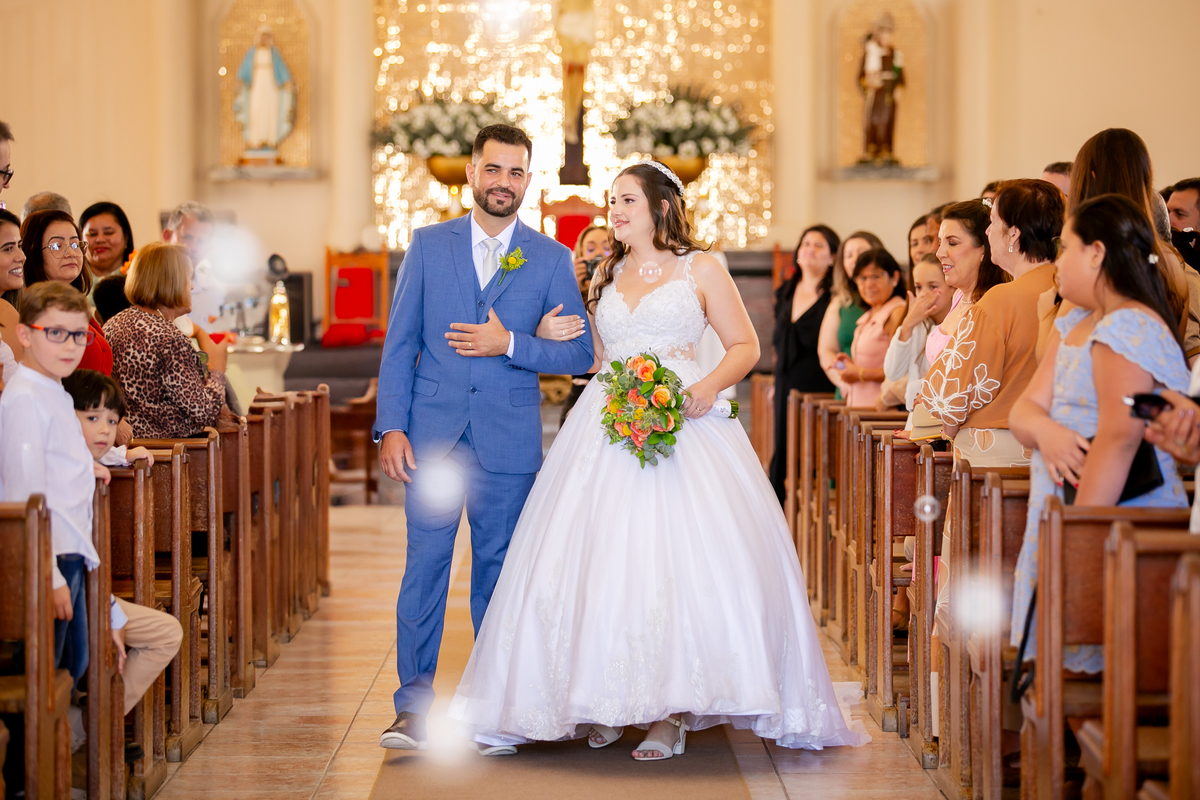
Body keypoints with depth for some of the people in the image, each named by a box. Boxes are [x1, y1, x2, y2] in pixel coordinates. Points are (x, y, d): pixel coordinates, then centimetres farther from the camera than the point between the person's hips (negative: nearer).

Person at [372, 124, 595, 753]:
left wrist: (509, 344, -12)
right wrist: (391, 426, -4)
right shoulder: (428, 245, 7)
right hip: (432, 433, 0)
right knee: (425, 563, -4)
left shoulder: (552, 259, 6)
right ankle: (414, 706, 1)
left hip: (510, 437, 0)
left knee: (498, 568, 6)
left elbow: (578, 354, 3)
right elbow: (399, 342, 5)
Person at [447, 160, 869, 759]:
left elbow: (745, 345, 5)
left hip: (682, 421, -4)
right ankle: (603, 703, 5)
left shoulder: (700, 270, 6)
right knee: (598, 556, -5)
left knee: (681, 557, -13)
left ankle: (672, 711, -8)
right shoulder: (605, 276, 20)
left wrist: (709, 386, -11)